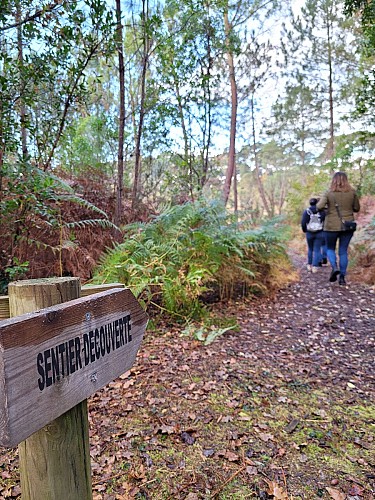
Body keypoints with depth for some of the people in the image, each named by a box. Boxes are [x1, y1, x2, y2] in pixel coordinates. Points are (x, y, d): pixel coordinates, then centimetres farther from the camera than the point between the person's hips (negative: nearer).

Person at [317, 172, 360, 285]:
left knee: (330, 248, 16)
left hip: (332, 226, -2)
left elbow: (319, 206, -16)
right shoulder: (352, 193, 0)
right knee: (343, 251, 10)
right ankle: (342, 277, 10)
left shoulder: (329, 194, -6)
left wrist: (326, 208, 4)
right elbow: (357, 208, 8)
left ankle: (334, 267, -10)